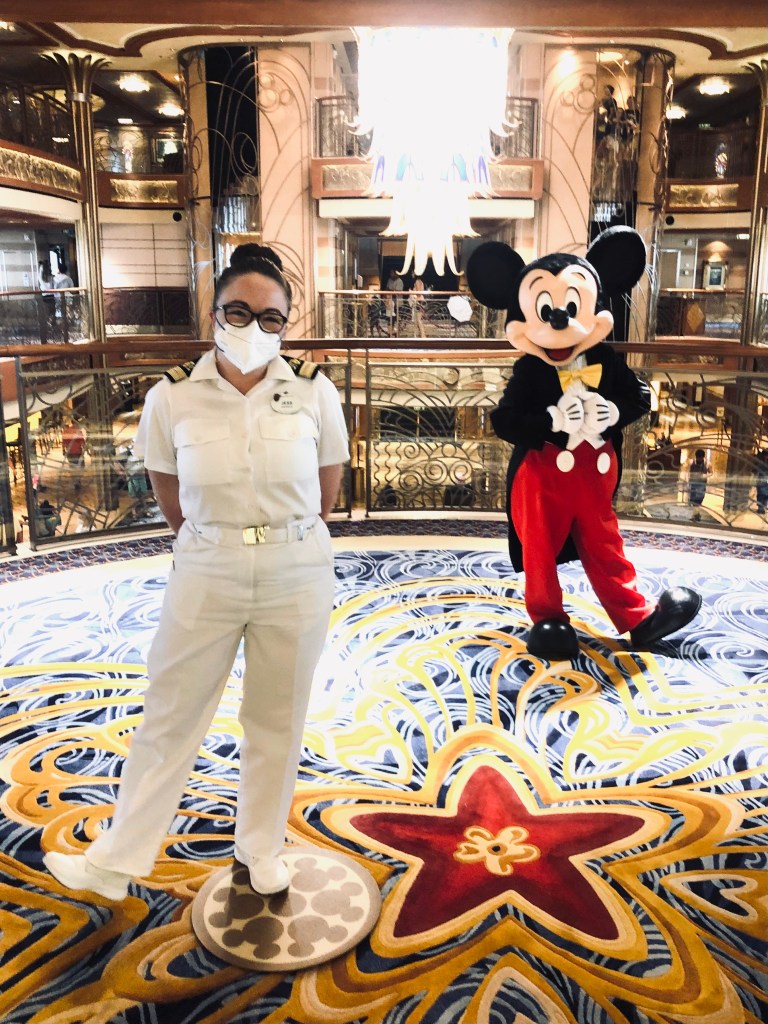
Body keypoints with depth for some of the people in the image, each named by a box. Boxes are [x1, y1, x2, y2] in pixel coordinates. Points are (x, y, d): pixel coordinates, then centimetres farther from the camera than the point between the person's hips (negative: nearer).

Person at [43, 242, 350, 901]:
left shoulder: (315, 392, -8)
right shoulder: (172, 398, -8)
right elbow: (169, 495, 6)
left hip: (298, 577, 0)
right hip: (205, 576, 0)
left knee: (276, 721, 15)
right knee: (169, 718, 12)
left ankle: (262, 848, 36)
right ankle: (119, 859, 30)